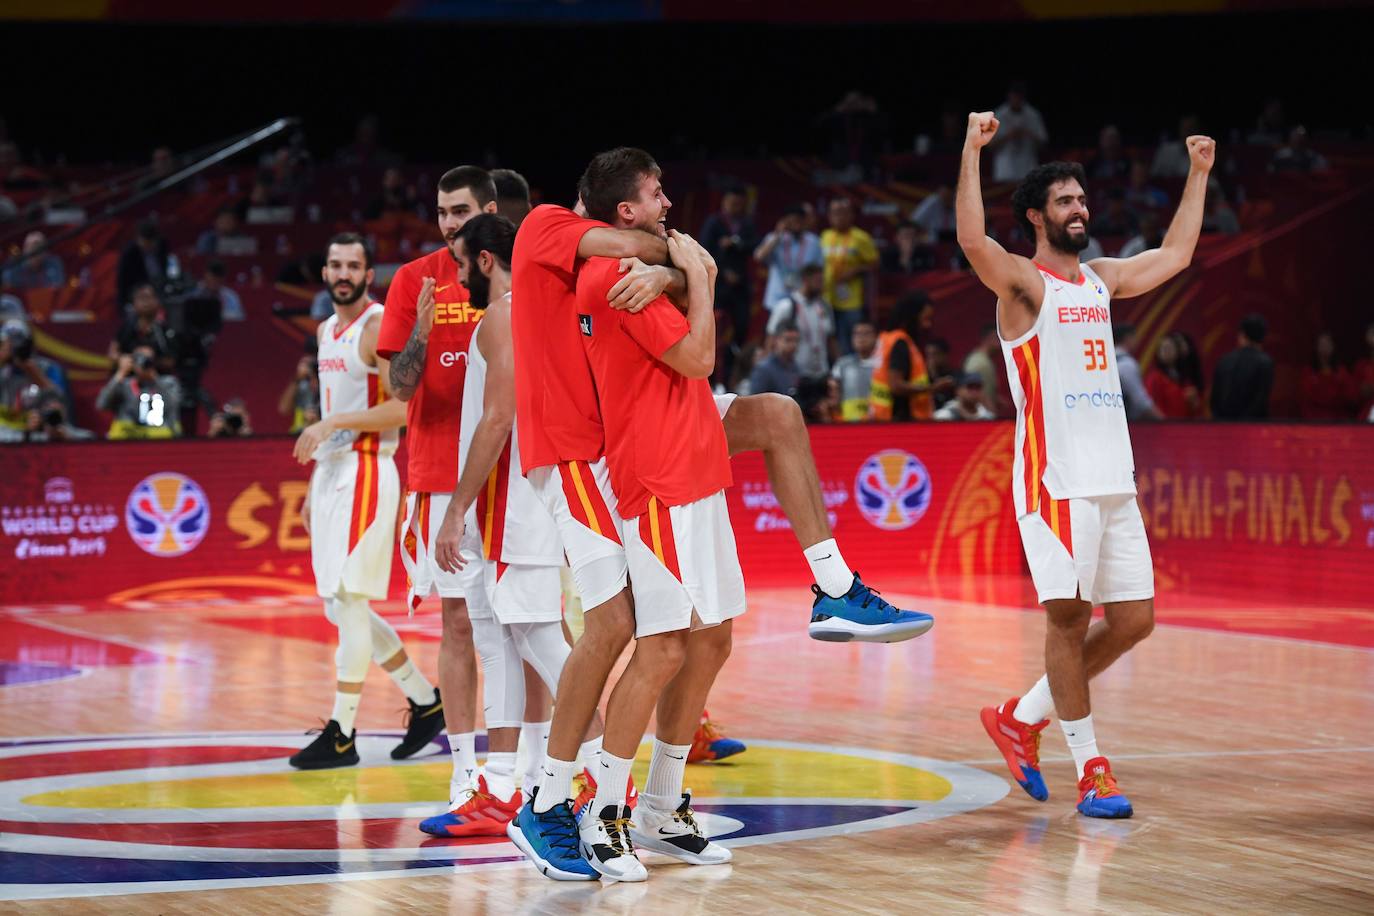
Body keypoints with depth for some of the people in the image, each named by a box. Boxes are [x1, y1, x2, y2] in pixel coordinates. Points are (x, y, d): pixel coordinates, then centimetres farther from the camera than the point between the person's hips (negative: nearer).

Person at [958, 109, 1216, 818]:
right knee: (1068, 617, -4)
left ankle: (1023, 718, 21)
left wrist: (1198, 174, 27)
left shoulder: (1102, 278, 17)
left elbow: (1176, 254, 28)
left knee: (1134, 618, 7)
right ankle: (1090, 769, 4)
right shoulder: (1022, 281, -5)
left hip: (1113, 480, 7)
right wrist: (972, 151, -30)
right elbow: (972, 240, -24)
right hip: (1055, 479, -7)